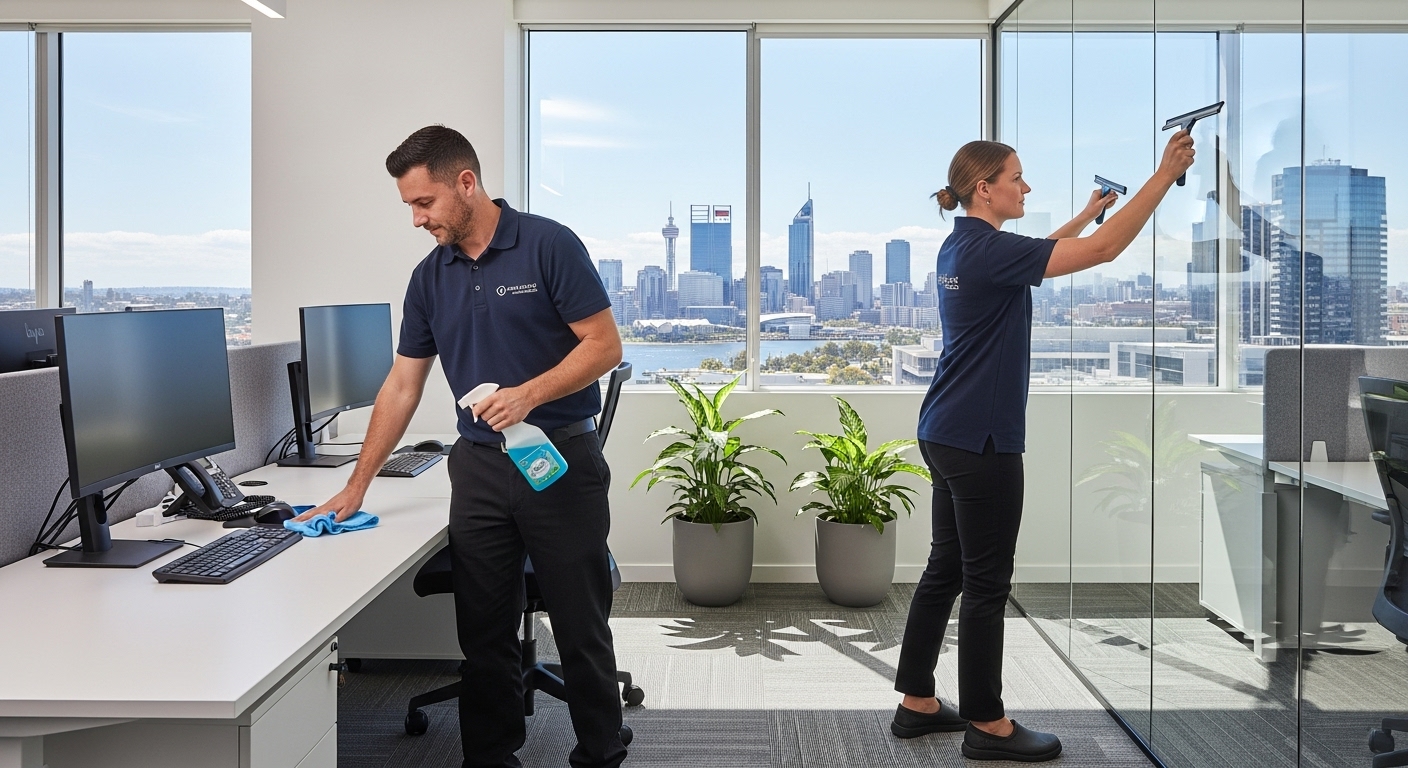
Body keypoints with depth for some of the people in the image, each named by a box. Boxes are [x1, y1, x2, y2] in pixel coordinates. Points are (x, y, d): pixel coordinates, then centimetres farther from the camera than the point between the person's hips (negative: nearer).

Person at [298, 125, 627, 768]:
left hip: (561, 457, -5)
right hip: (478, 466, 5)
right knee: (484, 635, 10)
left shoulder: (549, 245, -8)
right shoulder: (430, 277, 9)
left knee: (581, 630, 4)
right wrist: (356, 487, 10)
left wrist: (528, 394, -23)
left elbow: (604, 344, -10)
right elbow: (402, 385, 12)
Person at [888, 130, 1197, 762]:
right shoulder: (989, 250, -18)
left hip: (947, 434, 10)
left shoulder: (964, 245, 11)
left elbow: (1030, 257, 32)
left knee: (946, 569, 15)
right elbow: (1103, 251, -20)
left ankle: (917, 703, 23)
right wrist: (1165, 173, -14)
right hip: (980, 441, -10)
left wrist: (1087, 213, 34)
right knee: (987, 583, 1)